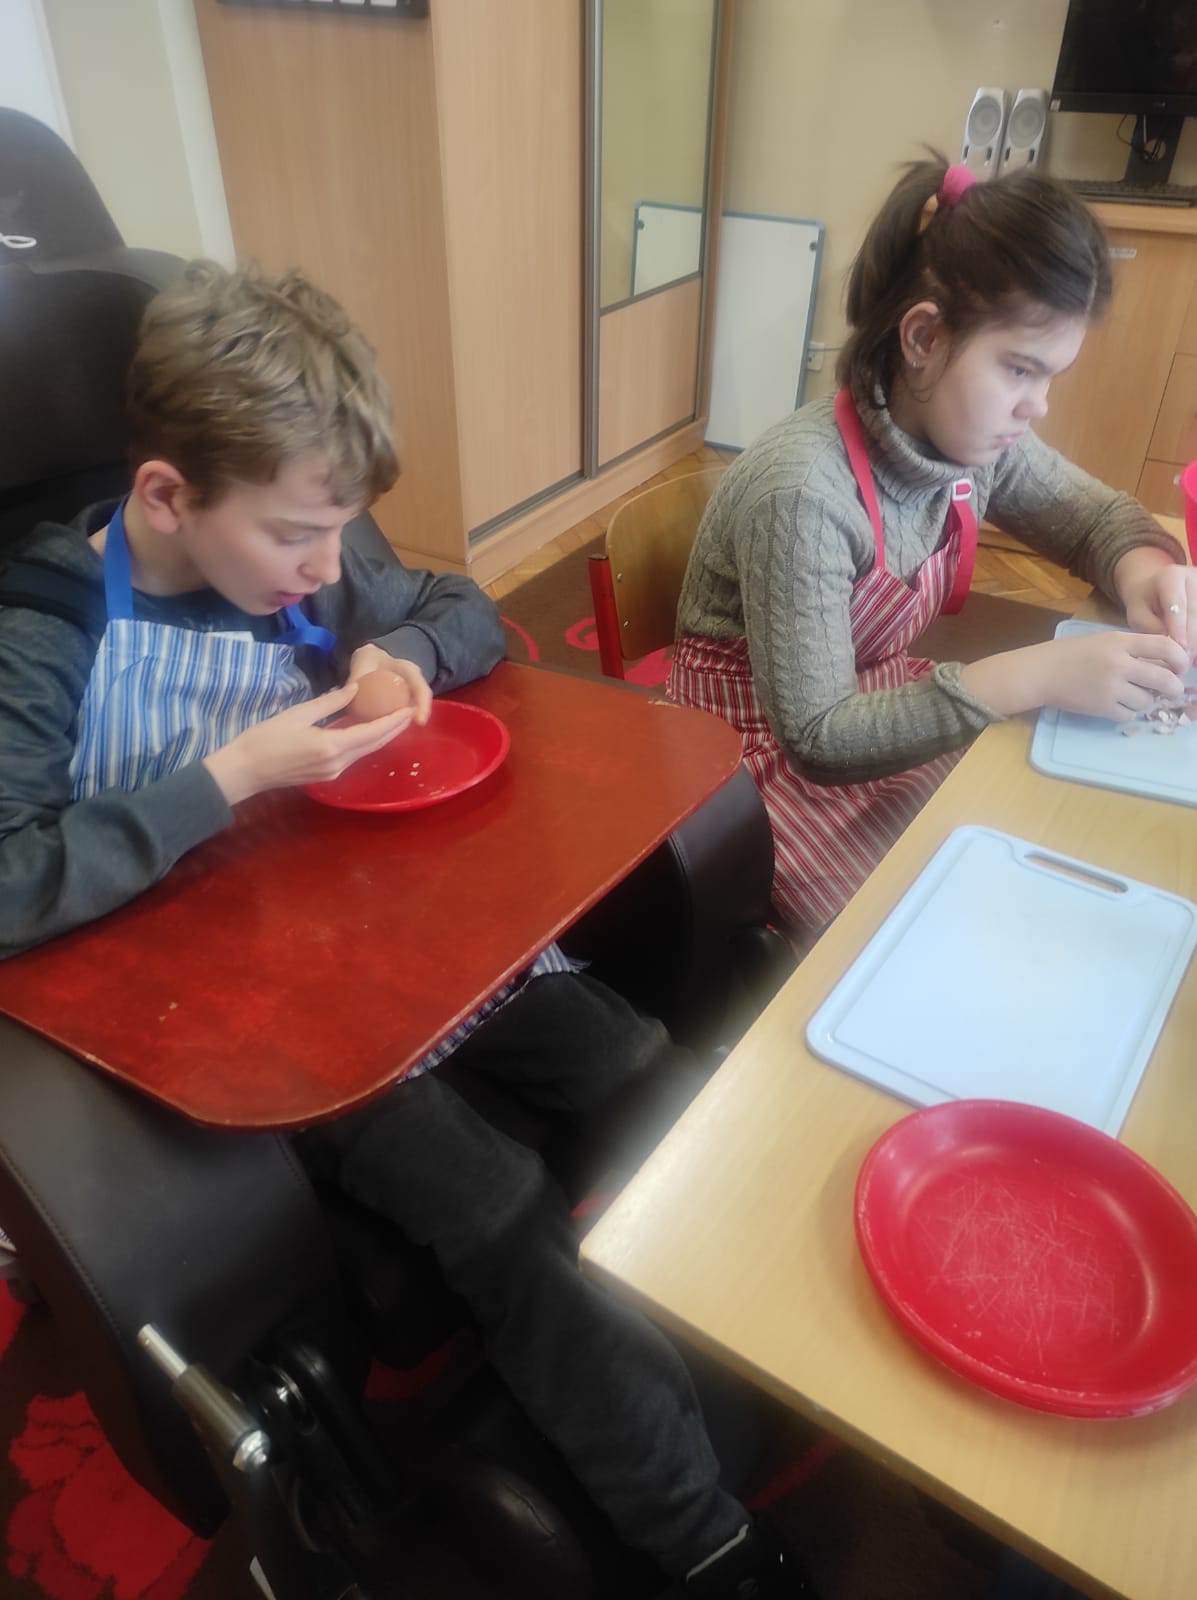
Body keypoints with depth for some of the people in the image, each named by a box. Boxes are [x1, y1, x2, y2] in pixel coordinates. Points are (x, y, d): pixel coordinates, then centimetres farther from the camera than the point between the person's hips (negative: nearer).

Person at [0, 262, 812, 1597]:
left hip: (391, 929, 6)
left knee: (650, 1078, -8)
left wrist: (408, 654, -8)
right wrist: (230, 779, -26)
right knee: (515, 1226, -19)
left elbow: (466, 612, 15)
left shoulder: (310, 558, 1)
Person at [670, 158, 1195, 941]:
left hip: (880, 701, 7)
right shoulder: (803, 490, -31)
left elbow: (1097, 512, 11)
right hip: (766, 747, -7)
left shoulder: (977, 436, -8)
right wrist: (1033, 676, -35)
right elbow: (815, 738, -30)